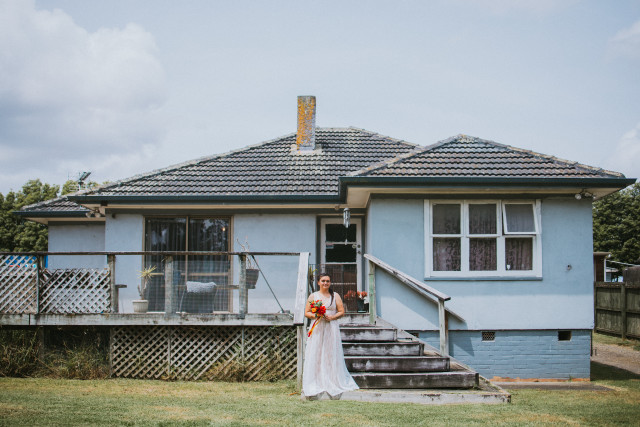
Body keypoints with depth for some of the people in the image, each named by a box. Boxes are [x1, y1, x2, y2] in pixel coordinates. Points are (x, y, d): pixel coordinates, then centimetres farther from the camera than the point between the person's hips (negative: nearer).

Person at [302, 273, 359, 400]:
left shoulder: (335, 296, 10)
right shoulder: (313, 296, 10)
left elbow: (342, 312, 6)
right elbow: (307, 313, 8)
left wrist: (332, 317, -10)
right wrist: (316, 316, -11)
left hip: (332, 328, 0)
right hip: (317, 329, 0)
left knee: (332, 355, -2)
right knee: (315, 356, -5)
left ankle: (334, 383, 2)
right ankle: (314, 386, -4)